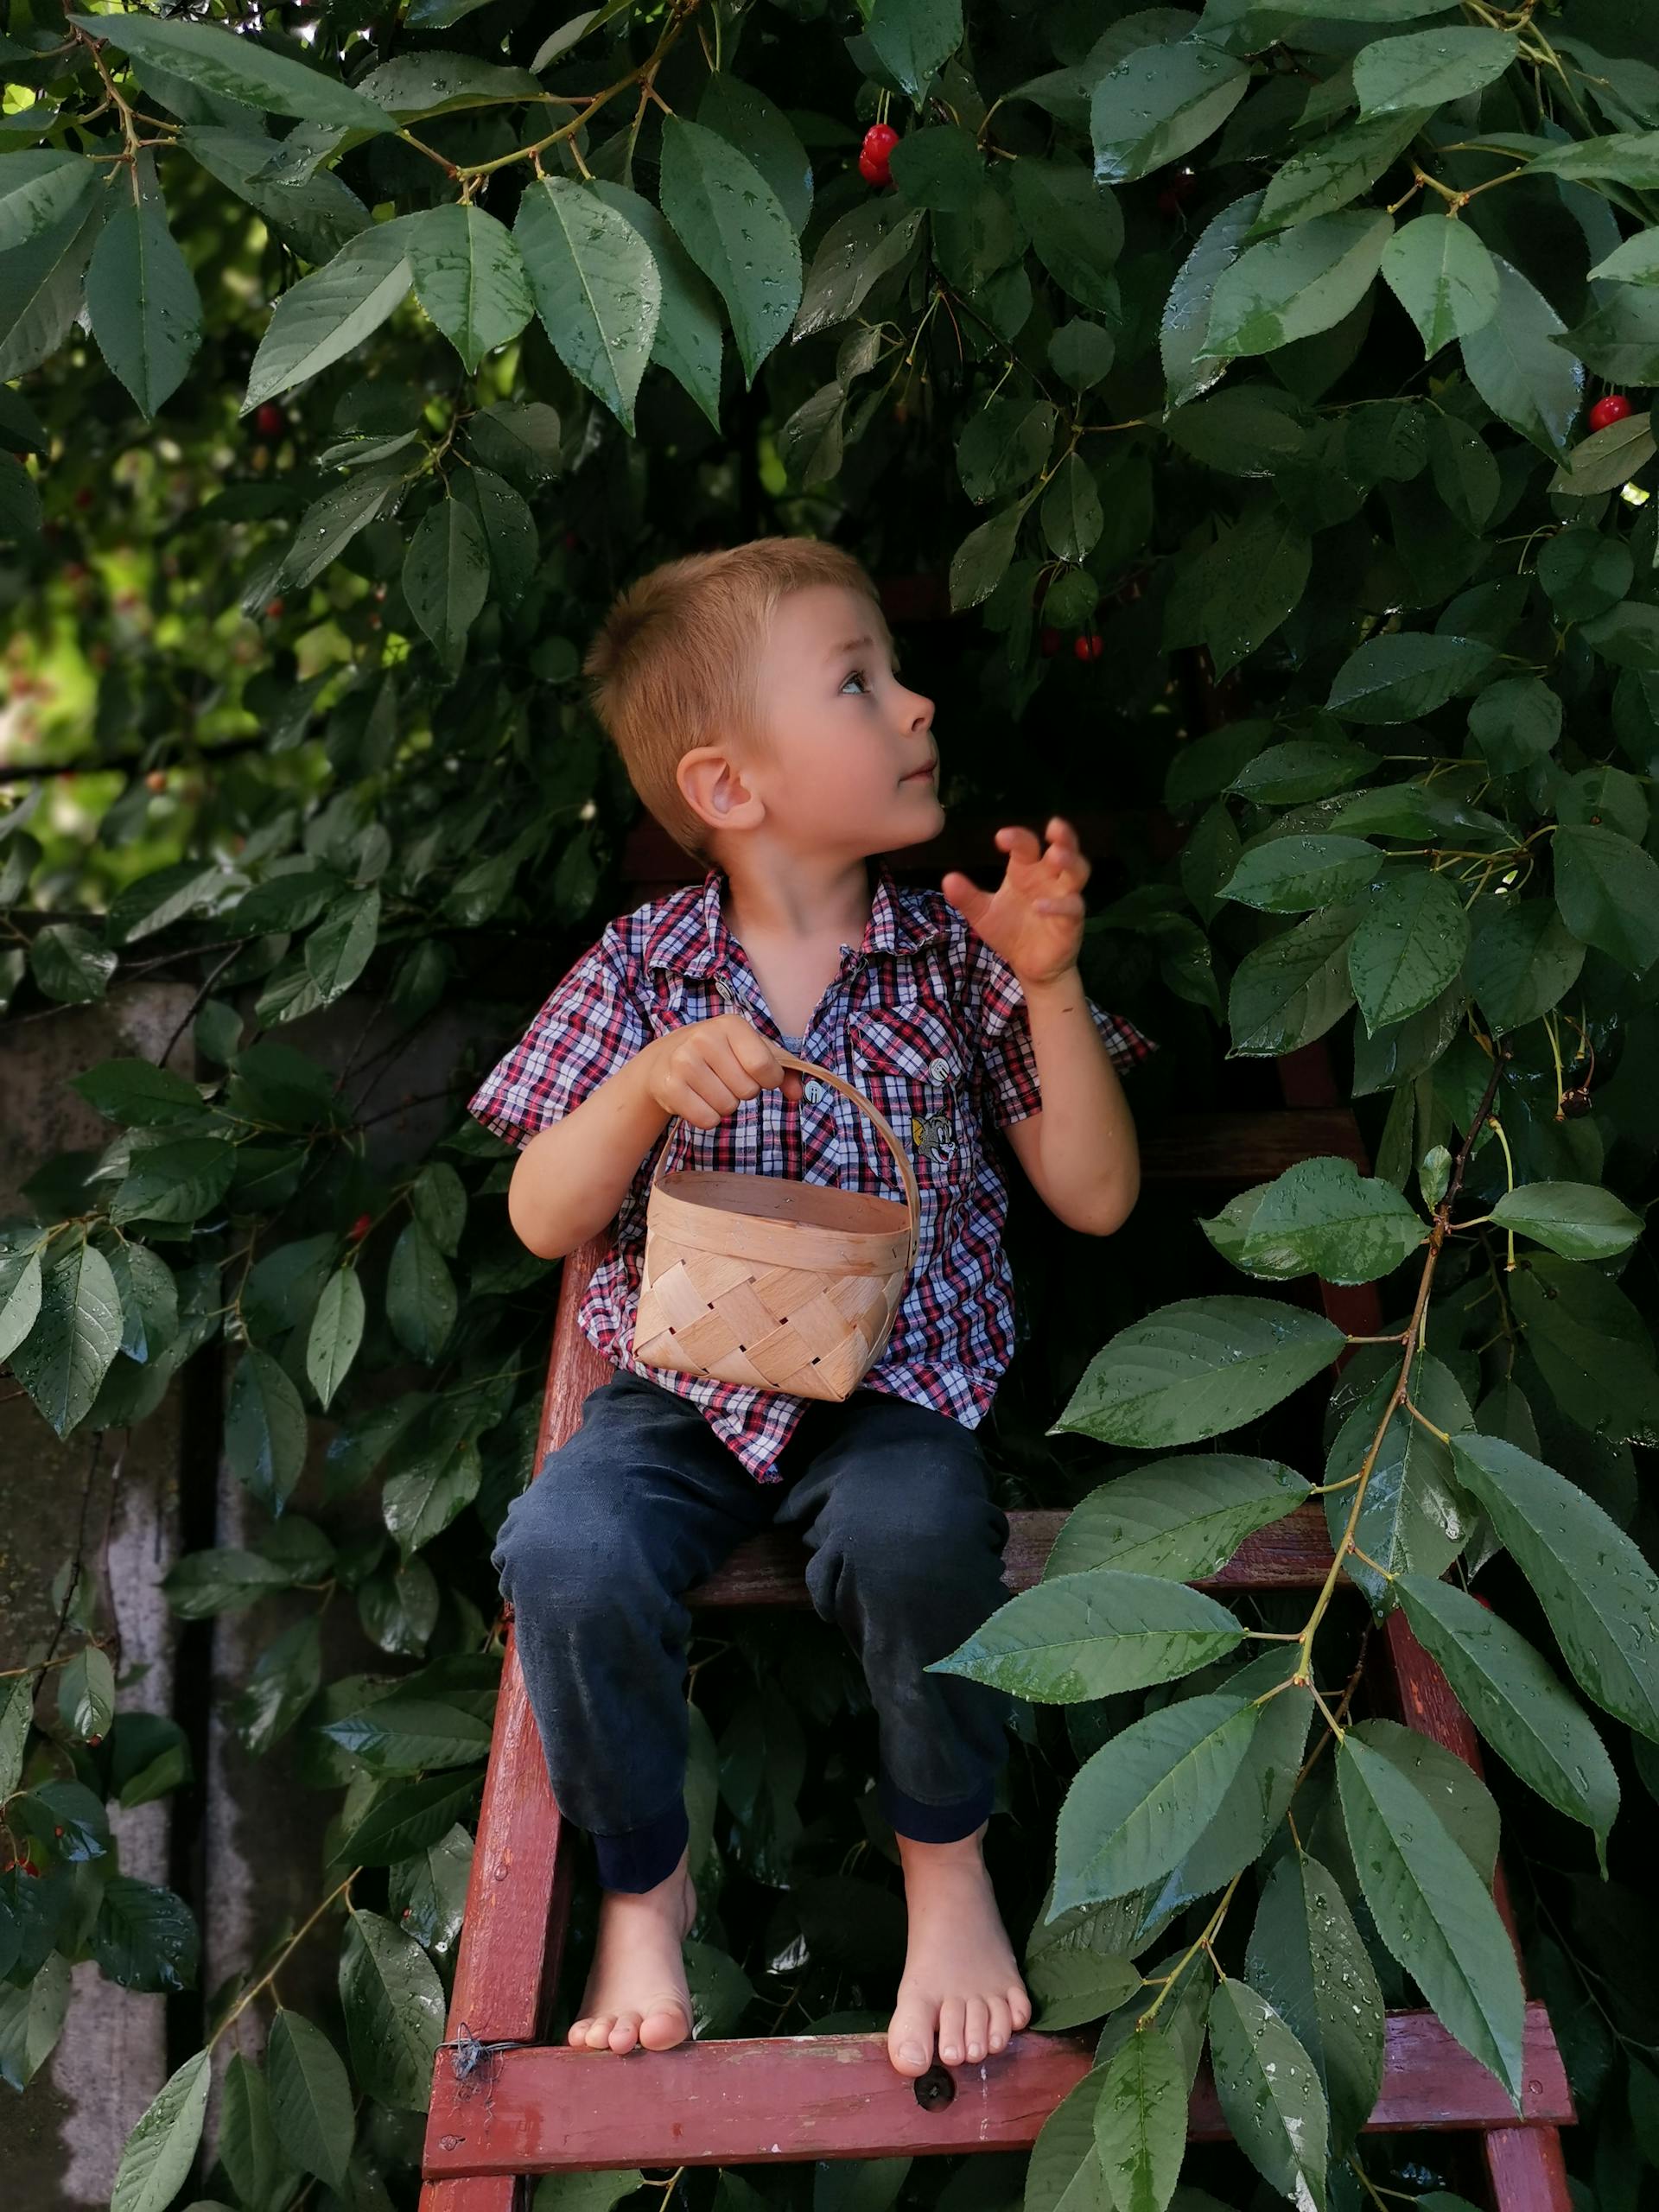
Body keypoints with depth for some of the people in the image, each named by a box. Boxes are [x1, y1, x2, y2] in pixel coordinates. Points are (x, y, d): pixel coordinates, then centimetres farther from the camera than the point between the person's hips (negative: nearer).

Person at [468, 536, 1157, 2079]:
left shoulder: (952, 955, 1)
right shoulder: (645, 969, 1)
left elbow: (1096, 1198, -2)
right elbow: (540, 1222, -1)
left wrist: (1050, 986, -14)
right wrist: (646, 1086, -20)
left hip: (896, 1381, 0)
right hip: (682, 1385, 1)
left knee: (918, 1532, -33)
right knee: (563, 1553, -28)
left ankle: (944, 1861, -3)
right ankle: (642, 1880, 1)